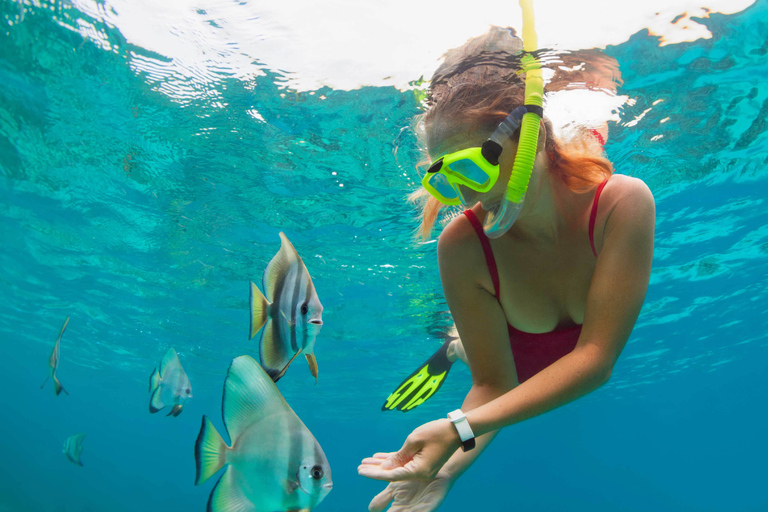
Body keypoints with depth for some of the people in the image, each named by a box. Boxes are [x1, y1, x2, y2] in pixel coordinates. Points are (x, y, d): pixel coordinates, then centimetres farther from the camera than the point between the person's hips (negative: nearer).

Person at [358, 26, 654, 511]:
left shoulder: (623, 203, -36)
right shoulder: (462, 244, -35)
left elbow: (595, 357, -37)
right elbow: (494, 384, -29)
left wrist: (460, 429, -46)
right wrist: (448, 466, -48)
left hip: (604, 390, 1)